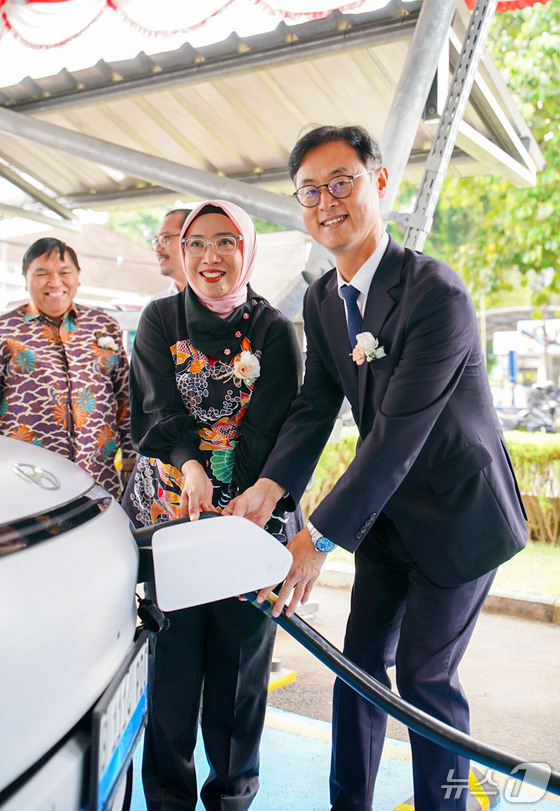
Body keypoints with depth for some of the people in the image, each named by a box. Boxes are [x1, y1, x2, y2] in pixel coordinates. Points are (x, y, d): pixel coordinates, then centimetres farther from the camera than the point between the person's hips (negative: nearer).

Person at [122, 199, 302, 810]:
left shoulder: (273, 329, 1)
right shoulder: (160, 319, 7)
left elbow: (268, 431, -7)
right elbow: (157, 407, -4)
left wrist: (230, 506, -19)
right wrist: (190, 463, -23)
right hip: (165, 509, 1)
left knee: (240, 657, 6)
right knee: (171, 657, 3)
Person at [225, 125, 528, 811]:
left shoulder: (436, 293, -25)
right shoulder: (321, 300, 1)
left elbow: (398, 433, -29)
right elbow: (314, 405, -1)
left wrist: (319, 538, -30)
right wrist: (270, 486, -18)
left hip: (456, 515, -7)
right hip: (386, 513, 7)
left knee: (424, 674, 3)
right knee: (360, 663, 13)